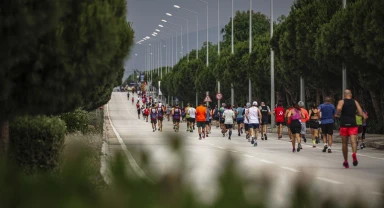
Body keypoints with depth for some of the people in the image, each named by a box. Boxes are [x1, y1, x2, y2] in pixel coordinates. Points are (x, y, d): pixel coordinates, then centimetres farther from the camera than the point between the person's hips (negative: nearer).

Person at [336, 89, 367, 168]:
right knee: (353, 141, -11)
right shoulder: (355, 102, 10)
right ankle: (354, 154, -42)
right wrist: (364, 116, 19)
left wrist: (337, 114, -1)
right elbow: (360, 112, 0)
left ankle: (346, 161, 17)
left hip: (344, 124, 0)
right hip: (353, 124, 0)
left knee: (344, 143, 10)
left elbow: (339, 108, -19)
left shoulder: (341, 102, 3)